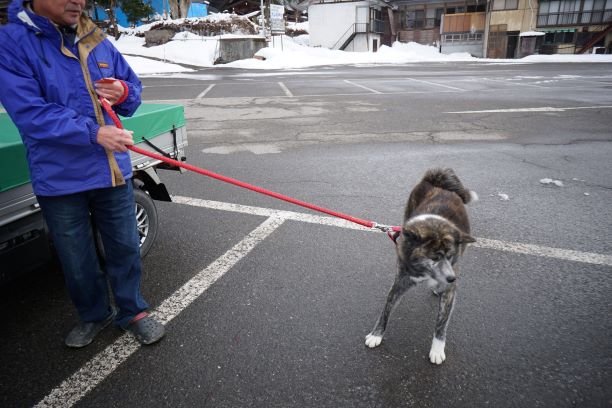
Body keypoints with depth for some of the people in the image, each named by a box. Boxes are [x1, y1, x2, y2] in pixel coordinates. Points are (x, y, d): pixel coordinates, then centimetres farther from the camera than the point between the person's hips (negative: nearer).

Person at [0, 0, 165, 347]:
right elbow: (29, 113, -18)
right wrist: (94, 133, -27)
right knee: (78, 261, 14)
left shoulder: (97, 41, 5)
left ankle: (132, 311, 33)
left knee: (125, 247, 13)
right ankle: (94, 315, 38)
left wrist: (124, 93, -11)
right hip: (59, 179, -3)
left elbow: (133, 89, 13)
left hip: (114, 172, 3)